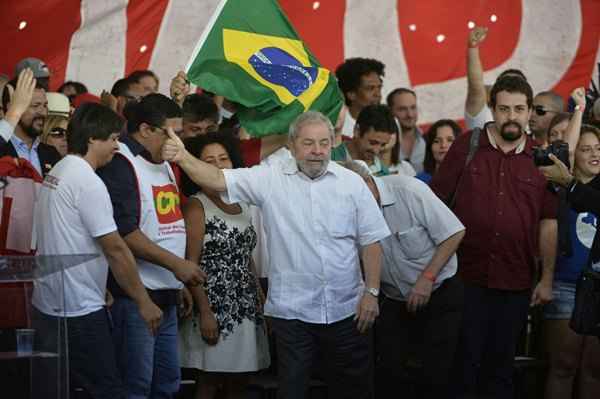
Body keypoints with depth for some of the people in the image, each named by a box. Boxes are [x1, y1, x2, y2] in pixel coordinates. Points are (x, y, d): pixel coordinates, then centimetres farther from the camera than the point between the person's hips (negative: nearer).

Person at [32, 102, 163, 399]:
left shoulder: (57, 173, 12)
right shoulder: (88, 182, -17)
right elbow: (115, 249, -17)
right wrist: (143, 302, -11)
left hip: (47, 304, 10)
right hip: (79, 309, -10)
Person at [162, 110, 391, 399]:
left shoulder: (352, 183, 2)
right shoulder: (270, 179, -1)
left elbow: (370, 241, 4)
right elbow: (218, 180, -7)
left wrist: (372, 292, -3)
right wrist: (183, 158, -24)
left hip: (346, 309, 1)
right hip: (291, 310, -1)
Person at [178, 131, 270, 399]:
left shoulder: (241, 204, 13)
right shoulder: (196, 206, -6)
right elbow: (190, 264, -12)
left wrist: (260, 298, 13)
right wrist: (205, 312, -18)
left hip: (246, 308, 6)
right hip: (215, 308, -6)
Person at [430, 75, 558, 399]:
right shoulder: (465, 147, -2)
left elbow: (548, 223, 6)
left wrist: (547, 279, 4)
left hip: (516, 283, 2)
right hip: (466, 276, -2)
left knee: (501, 361, 12)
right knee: (463, 360, 5)